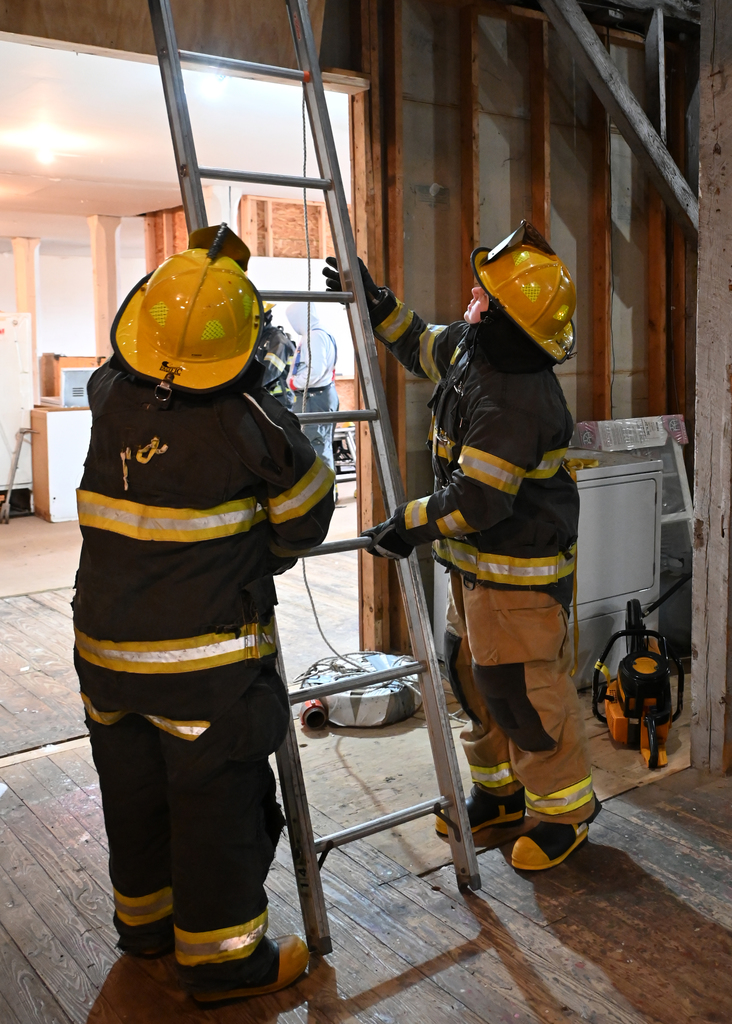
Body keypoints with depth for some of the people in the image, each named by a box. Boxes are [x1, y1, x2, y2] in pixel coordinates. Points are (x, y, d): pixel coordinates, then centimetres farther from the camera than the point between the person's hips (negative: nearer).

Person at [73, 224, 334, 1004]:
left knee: (133, 790, 22)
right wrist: (269, 556, 13)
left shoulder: (110, 395, -4)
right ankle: (220, 954, 23)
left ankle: (145, 916, 43)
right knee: (220, 803, 9)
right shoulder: (248, 420, -18)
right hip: (206, 660, -6)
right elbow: (305, 515, -7)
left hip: (107, 648, 7)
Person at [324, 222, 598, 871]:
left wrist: (410, 525, -17)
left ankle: (565, 809, 23)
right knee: (473, 674, 19)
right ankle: (500, 792, 37)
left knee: (522, 689, 1)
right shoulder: (471, 348, 1)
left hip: (521, 572, -10)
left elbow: (477, 500, -29)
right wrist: (376, 303, 16)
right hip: (476, 561, 10)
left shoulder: (514, 405, -30)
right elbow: (423, 348, 22)